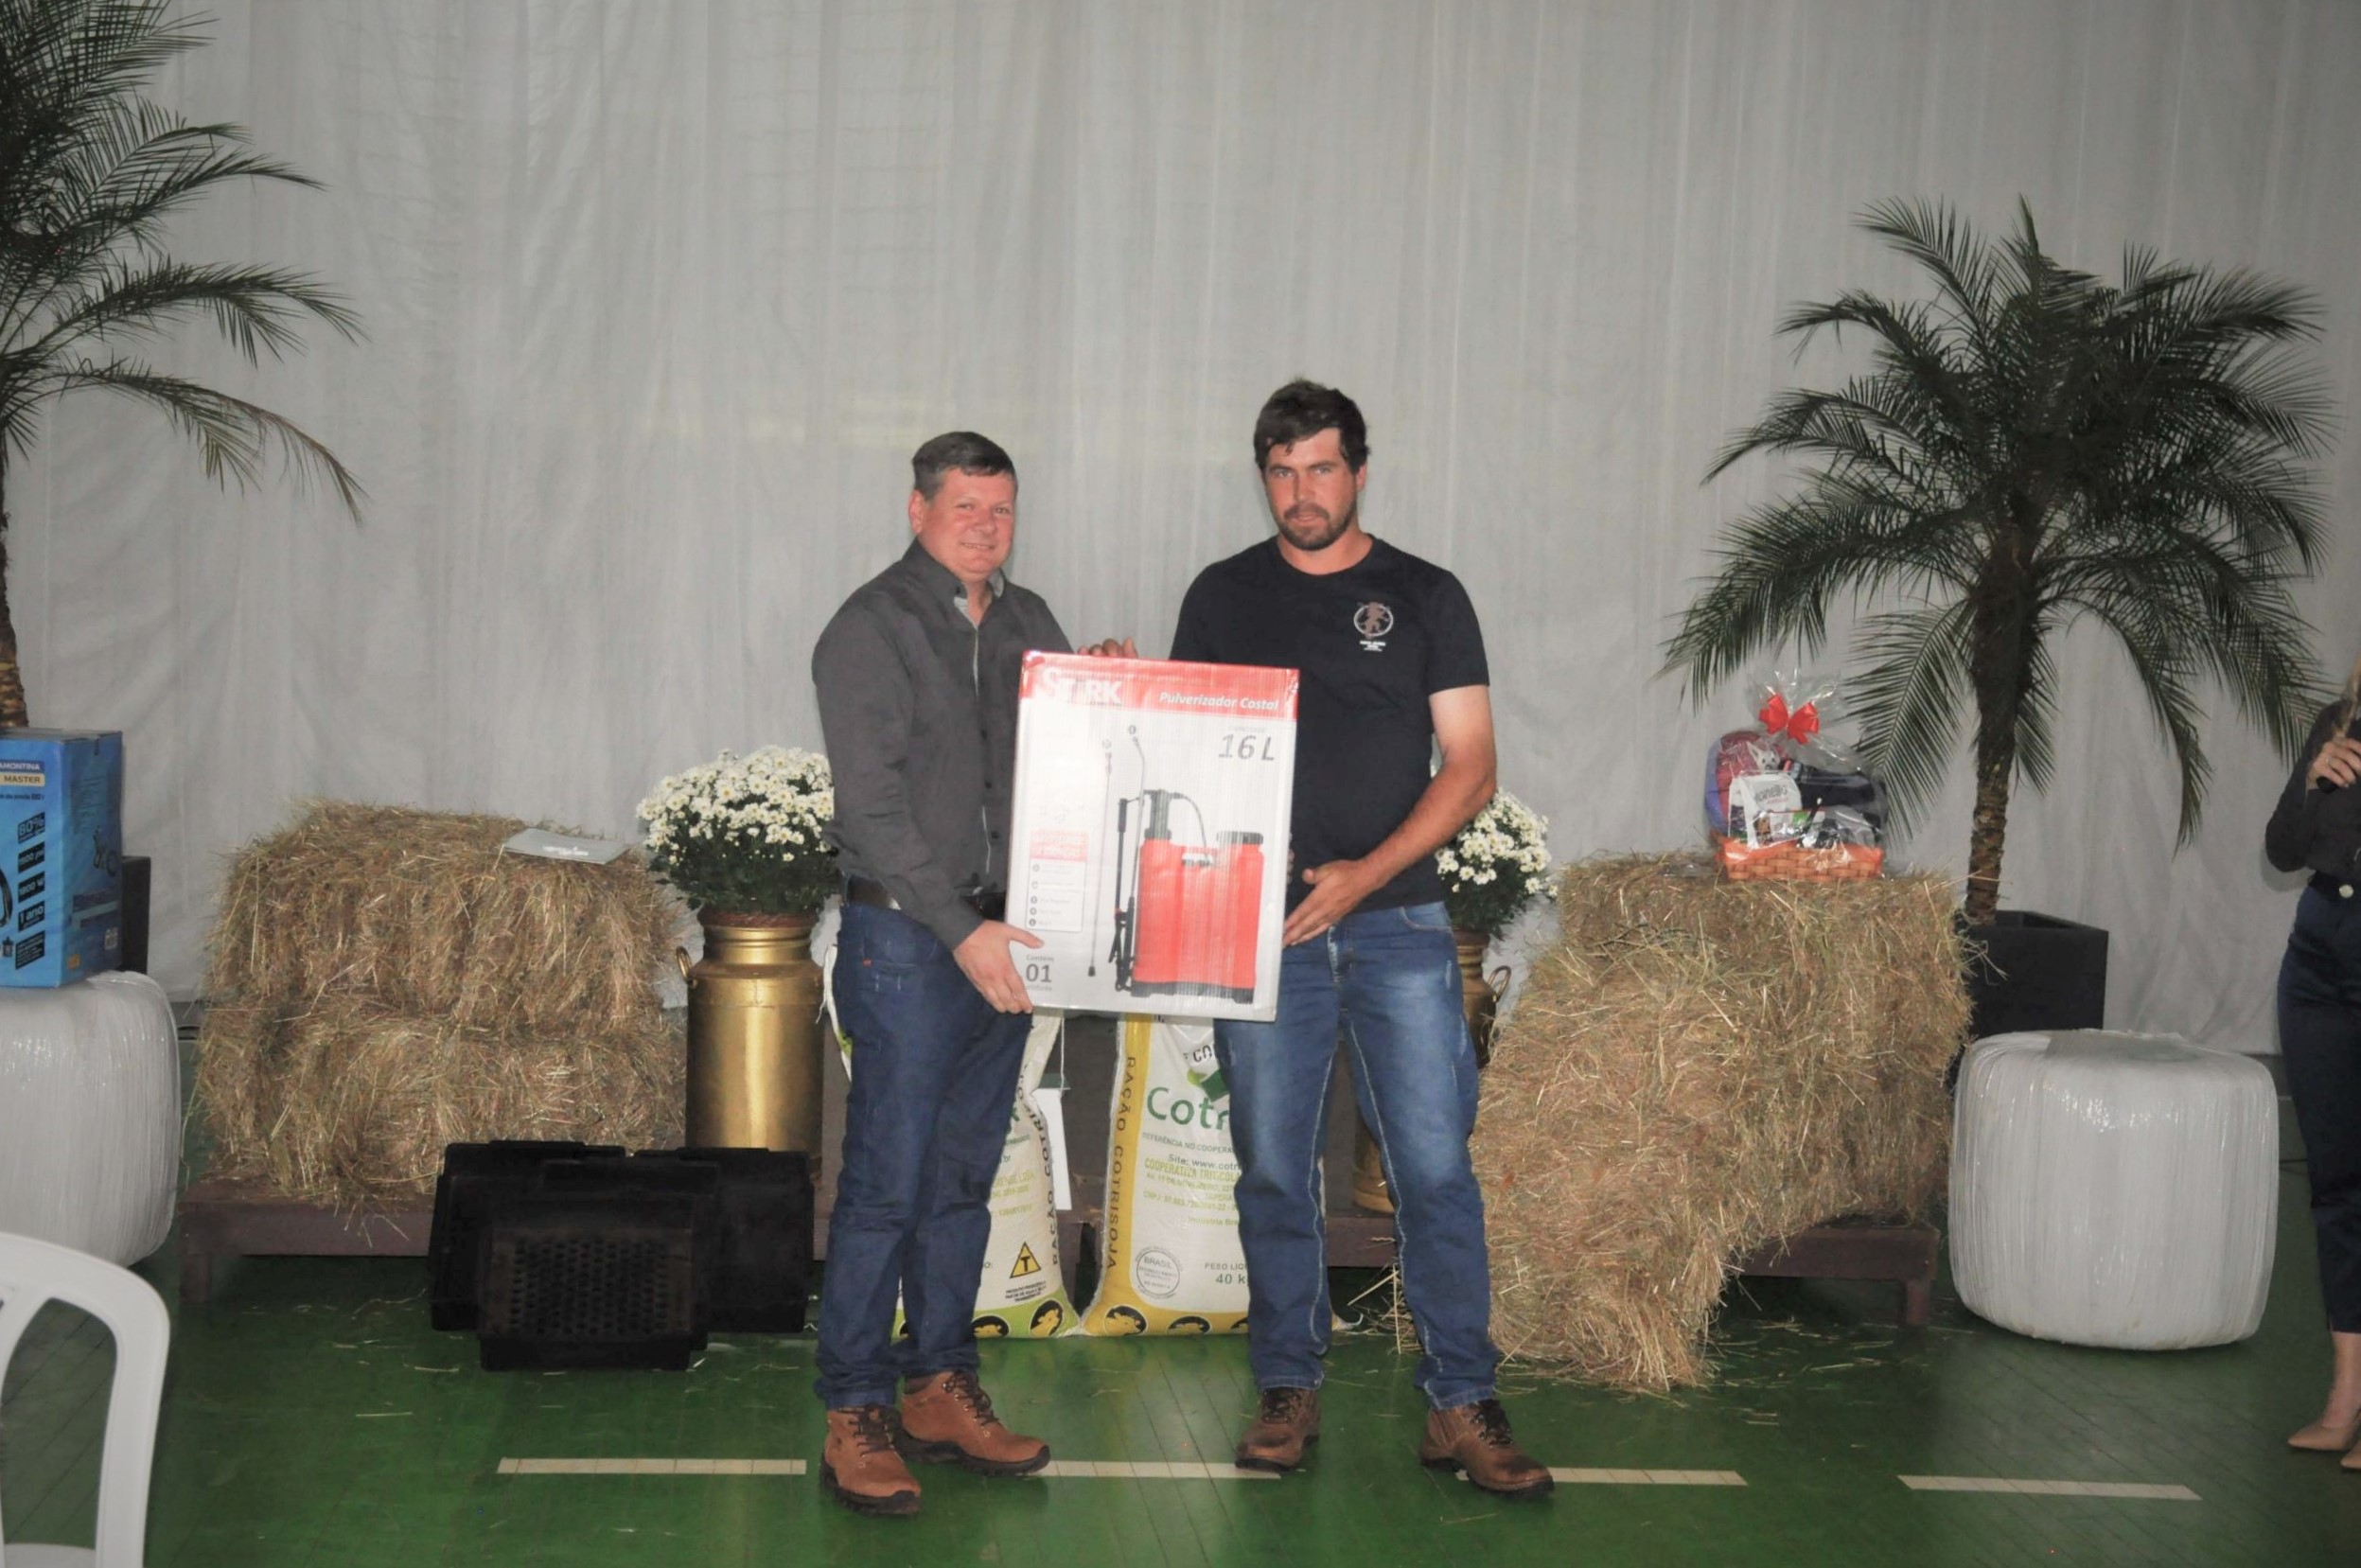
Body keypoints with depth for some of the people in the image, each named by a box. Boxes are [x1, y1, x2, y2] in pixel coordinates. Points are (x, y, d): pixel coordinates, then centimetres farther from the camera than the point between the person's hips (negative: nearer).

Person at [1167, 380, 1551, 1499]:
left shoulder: (1425, 598, 4)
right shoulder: (1221, 597, 9)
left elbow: (1469, 767, 0)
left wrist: (1364, 875, -11)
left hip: (1397, 922, -1)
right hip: (1260, 924, 1)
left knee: (1436, 1167, -3)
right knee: (1275, 1170, 6)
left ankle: (1460, 1406, 5)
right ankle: (1288, 1392, 18)